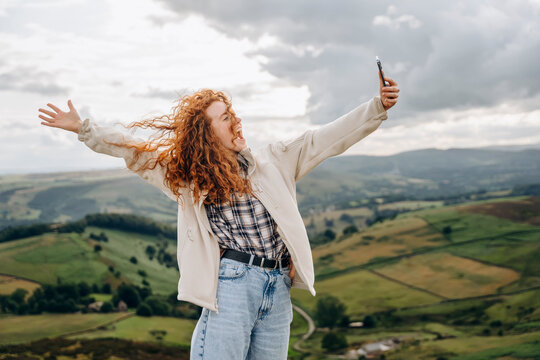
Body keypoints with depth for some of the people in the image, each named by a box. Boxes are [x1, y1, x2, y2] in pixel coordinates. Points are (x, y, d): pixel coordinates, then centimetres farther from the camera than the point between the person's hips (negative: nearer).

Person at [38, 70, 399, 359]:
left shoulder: (273, 160, 13)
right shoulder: (185, 174, 7)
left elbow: (327, 138, 11)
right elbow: (134, 149, 11)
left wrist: (378, 107, 5)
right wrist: (84, 128, 8)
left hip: (278, 287, 3)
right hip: (231, 282, -3)